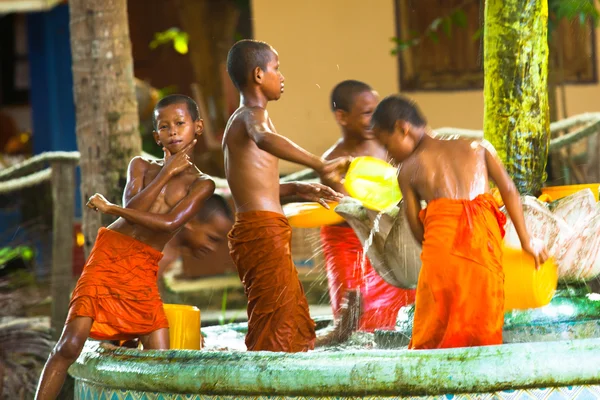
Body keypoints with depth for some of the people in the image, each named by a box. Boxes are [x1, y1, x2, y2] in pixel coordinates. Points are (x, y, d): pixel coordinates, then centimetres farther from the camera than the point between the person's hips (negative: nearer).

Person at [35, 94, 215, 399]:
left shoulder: (201, 184, 3)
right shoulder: (141, 166, 12)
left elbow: (169, 223, -13)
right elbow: (133, 209, -6)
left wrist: (110, 208, -6)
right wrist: (166, 174, -6)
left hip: (143, 271, 0)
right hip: (108, 255, 0)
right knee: (70, 344, -13)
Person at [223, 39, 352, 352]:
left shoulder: (240, 120, 22)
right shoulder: (252, 114, -8)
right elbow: (264, 139, -35)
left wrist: (297, 190, 20)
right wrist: (320, 165, -39)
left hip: (255, 232, 10)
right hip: (264, 233, -10)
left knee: (299, 330, 14)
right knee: (275, 331, -13)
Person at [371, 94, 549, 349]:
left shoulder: (407, 170, 13)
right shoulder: (477, 147, 21)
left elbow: (416, 227, 7)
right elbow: (509, 190, 14)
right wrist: (526, 241, 16)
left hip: (440, 235, -2)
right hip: (485, 235, 2)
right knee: (484, 326, 7)